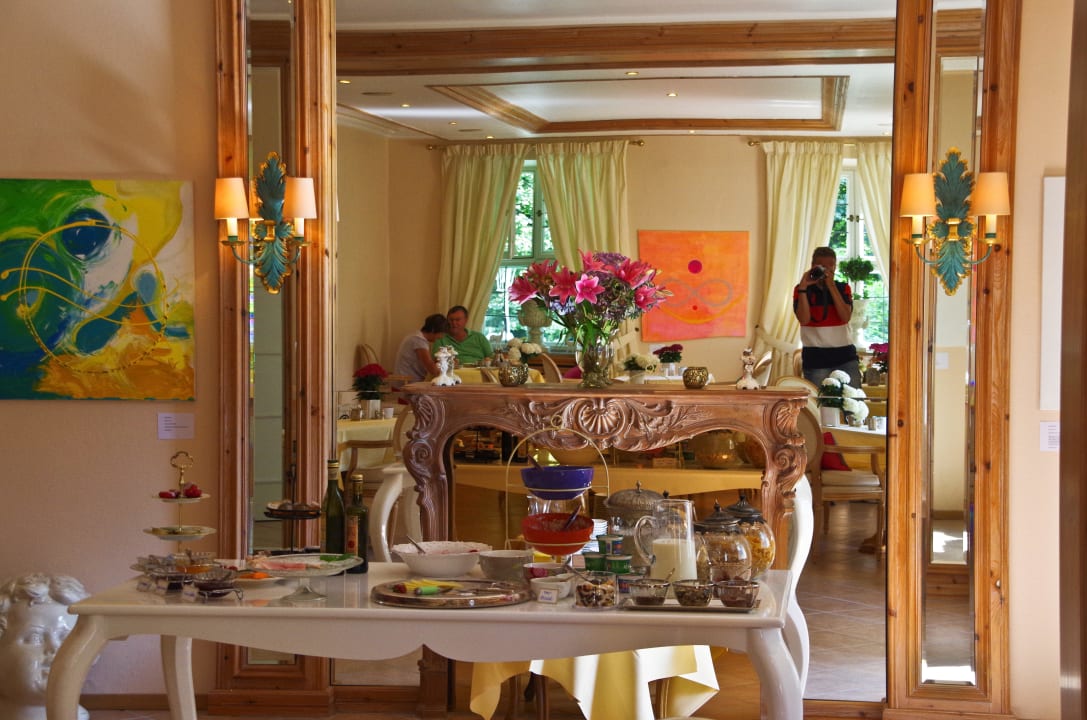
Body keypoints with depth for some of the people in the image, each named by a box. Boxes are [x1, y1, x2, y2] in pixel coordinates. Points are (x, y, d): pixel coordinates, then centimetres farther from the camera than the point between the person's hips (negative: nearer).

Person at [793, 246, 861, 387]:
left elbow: (846, 317, -6)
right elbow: (804, 319, -11)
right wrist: (803, 288, -15)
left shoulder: (843, 288, 11)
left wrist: (831, 286, -10)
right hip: (815, 358, -2)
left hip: (845, 356, 2)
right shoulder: (802, 289, 5)